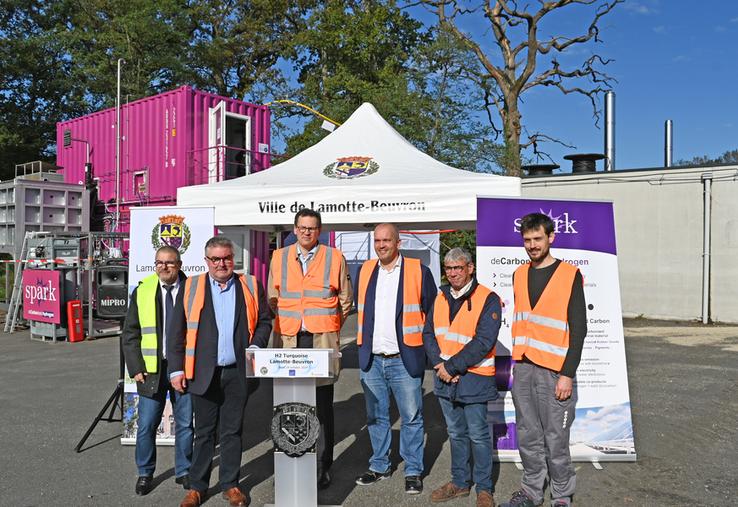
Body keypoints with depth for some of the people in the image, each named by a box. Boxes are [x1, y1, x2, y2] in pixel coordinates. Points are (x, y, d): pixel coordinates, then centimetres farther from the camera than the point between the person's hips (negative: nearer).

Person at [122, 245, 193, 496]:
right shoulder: (142, 292, 4)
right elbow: (130, 334, 5)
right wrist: (136, 368, -3)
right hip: (151, 369, 1)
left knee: (185, 425, 9)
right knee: (146, 426, 5)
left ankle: (184, 471, 26)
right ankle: (145, 473, 25)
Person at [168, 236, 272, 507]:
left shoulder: (251, 286, 6)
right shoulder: (191, 287, 3)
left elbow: (264, 321, 10)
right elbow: (177, 331, 3)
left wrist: (256, 347, -6)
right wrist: (176, 369, -2)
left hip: (238, 373, 1)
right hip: (204, 373, 0)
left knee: (232, 431, 11)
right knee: (204, 432, 10)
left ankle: (230, 485, 24)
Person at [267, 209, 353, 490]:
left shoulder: (335, 258, 3)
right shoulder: (279, 258, 10)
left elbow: (346, 301, 10)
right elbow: (273, 299, 17)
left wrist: (330, 328, 7)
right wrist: (286, 326, 9)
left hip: (322, 341, -2)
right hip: (288, 342, 2)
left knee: (322, 408, 3)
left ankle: (322, 467, 13)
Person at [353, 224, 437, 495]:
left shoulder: (418, 271, -6)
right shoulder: (365, 270, 8)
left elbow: (433, 312, 0)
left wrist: (424, 343, 1)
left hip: (404, 360, -4)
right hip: (371, 360, 4)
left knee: (411, 418, 4)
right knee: (376, 417, 15)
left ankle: (413, 471, 19)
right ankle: (379, 466, 30)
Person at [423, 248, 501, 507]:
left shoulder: (488, 299, -11)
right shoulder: (441, 298, 8)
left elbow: (483, 342, -18)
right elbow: (428, 333, 7)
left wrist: (452, 366, -18)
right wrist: (439, 364, -8)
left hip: (473, 377, -5)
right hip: (445, 378, 6)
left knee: (478, 435, 5)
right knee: (456, 434, 18)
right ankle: (460, 482, 32)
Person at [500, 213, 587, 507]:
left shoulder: (569, 275, -5)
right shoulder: (519, 275, 11)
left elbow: (578, 328, -7)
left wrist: (568, 374, -12)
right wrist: (518, 361, 16)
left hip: (554, 371, -5)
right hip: (522, 369, 5)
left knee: (555, 438, 2)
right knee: (528, 436, 12)